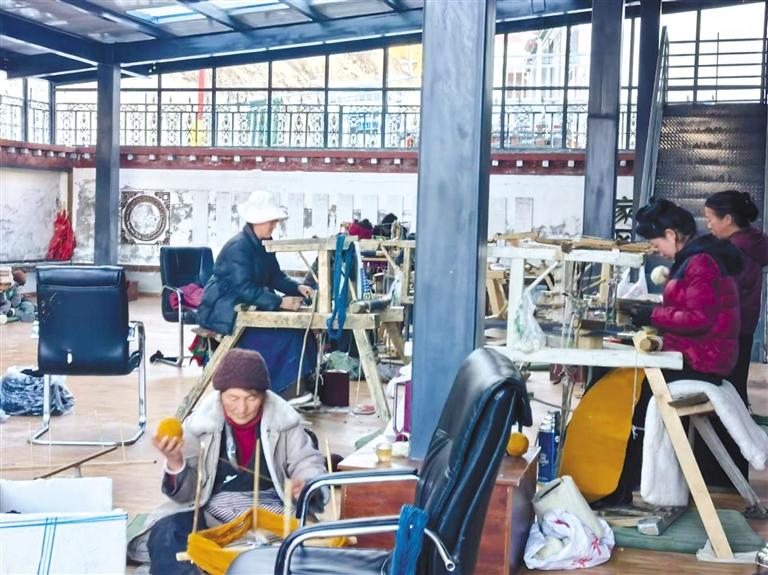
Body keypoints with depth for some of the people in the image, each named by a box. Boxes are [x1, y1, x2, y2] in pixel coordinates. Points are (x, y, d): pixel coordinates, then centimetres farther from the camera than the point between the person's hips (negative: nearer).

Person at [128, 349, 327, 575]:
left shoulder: (282, 418, -9)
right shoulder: (202, 420, -9)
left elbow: (307, 461, 5)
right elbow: (188, 492, -5)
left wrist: (306, 484, -19)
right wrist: (174, 462, -28)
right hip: (211, 506, 0)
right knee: (165, 535, -27)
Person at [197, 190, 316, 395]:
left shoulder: (264, 244, 6)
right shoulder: (238, 247, -22)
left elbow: (275, 277, 9)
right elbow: (245, 288, -30)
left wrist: (297, 288, -11)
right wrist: (280, 302, -37)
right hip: (222, 311, -9)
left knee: (295, 326, -9)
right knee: (281, 334, -23)